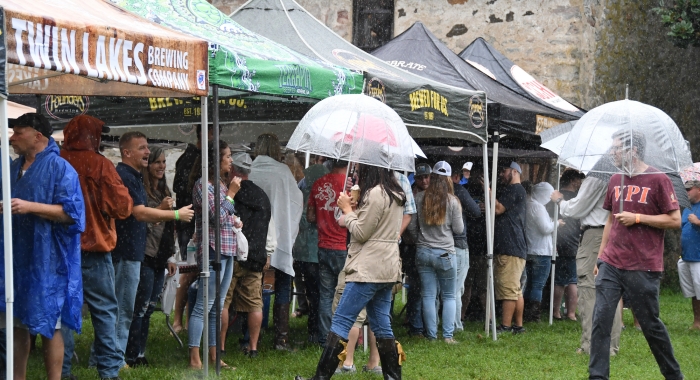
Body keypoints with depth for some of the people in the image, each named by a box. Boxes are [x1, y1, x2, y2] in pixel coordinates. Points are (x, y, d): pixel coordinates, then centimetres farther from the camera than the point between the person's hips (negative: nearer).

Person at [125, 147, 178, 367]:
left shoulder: (164, 191, 17)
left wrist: (171, 257, 20)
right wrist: (160, 209, -22)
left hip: (160, 258, 8)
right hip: (145, 256, -8)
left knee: (149, 308, 9)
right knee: (141, 307, -8)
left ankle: (140, 354, 14)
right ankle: (132, 356, -4)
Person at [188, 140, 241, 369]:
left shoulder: (223, 183, 16)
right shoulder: (204, 185, -10)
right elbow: (218, 216, -17)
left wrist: (234, 222, 7)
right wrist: (231, 193, -8)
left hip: (227, 251, 9)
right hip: (213, 252, -9)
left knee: (218, 306, 12)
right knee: (204, 305, -8)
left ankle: (214, 355, 17)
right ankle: (195, 359, -7)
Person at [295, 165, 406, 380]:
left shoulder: (374, 194, -14)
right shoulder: (395, 194, 15)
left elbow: (361, 233, -12)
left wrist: (347, 209, -1)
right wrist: (352, 216, 9)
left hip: (368, 270, -9)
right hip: (387, 269, 9)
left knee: (341, 321, -8)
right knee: (381, 326, 11)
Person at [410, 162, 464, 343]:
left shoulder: (419, 199, -3)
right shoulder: (452, 201, -8)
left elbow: (411, 226, 3)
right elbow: (459, 229, -2)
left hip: (423, 252, 2)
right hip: (445, 253, -2)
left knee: (428, 295, 6)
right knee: (449, 296, 9)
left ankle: (431, 335, 7)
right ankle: (448, 335, 2)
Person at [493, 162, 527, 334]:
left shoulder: (515, 189, -8)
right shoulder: (507, 190, 25)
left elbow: (498, 209, -14)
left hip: (510, 248, -11)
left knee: (508, 289, -12)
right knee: (516, 290, 11)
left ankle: (505, 326, -14)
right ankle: (518, 325, 15)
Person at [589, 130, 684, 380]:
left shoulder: (658, 180, -6)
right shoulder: (616, 181, 12)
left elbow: (675, 220, -8)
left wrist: (637, 218, -13)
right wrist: (600, 256, 18)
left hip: (643, 269, -5)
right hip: (611, 265, 5)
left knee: (650, 324, 4)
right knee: (601, 319, -6)